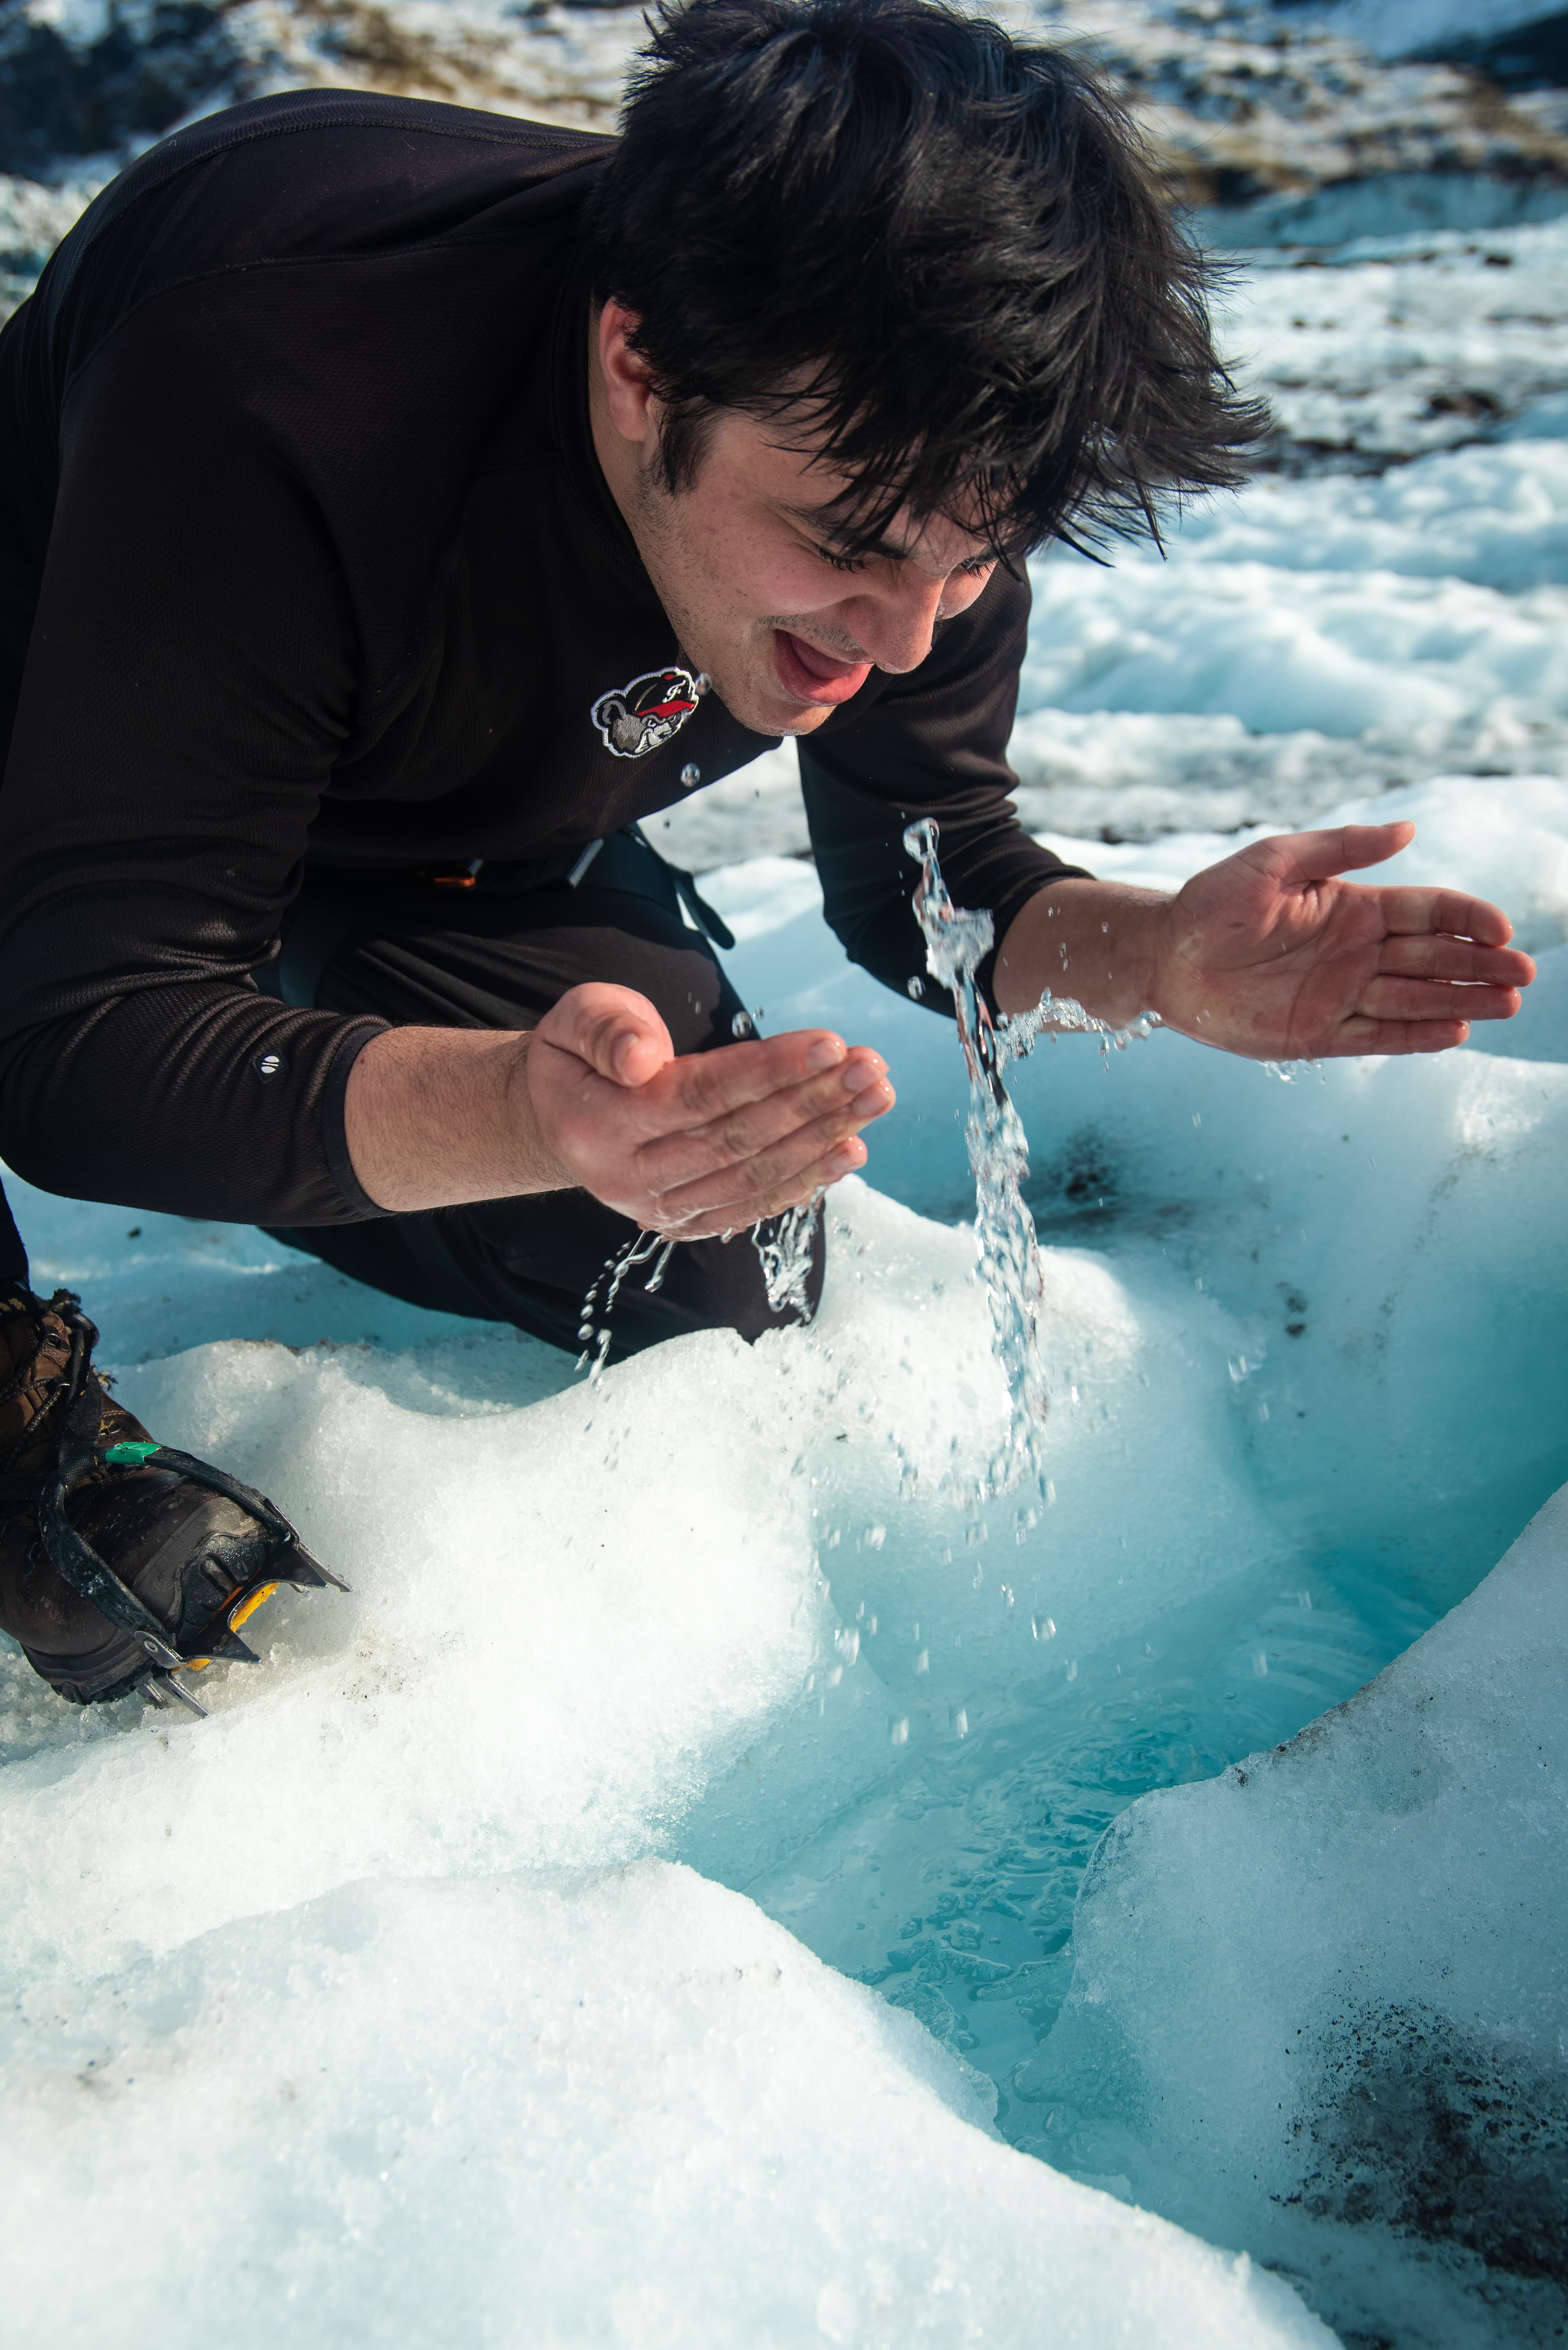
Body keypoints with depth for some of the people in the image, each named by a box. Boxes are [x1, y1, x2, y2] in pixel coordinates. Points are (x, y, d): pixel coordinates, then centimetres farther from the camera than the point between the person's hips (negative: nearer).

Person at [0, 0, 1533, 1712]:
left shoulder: (912, 468, -25)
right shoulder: (271, 406, -43)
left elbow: (917, 871, -12)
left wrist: (1158, 958, -34)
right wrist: (524, 1114, -62)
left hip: (455, 850, 4)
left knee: (714, 1298, -1)